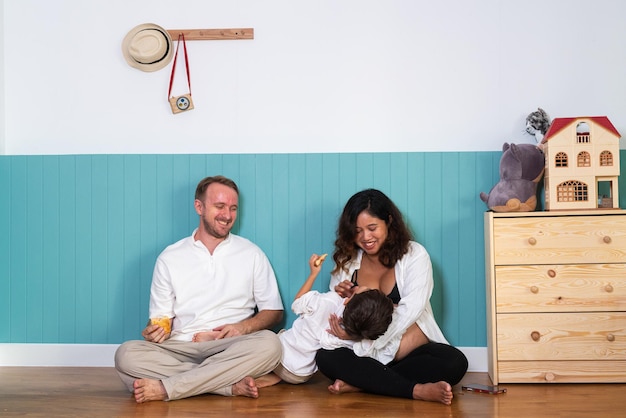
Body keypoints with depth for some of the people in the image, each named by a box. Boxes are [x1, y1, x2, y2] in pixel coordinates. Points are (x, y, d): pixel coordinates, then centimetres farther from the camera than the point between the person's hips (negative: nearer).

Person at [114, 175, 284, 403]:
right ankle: (232, 385, -32)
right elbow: (161, 317, 13)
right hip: (180, 349, 0)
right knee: (126, 354, -28)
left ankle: (165, 388, -31)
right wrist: (154, 331, -11)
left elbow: (274, 312, 10)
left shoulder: (252, 254, 10)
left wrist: (243, 327, -10)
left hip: (230, 350, 0)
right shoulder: (169, 258, 11)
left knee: (269, 343, -33)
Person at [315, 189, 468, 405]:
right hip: (366, 355, 2)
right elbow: (333, 314, 11)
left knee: (454, 362, -30)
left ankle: (359, 382, -27)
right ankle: (418, 390, -31)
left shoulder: (414, 255, -2)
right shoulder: (346, 262, 9)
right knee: (327, 357, -28)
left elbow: (409, 311, -14)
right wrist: (343, 298, -13)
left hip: (414, 352, -1)